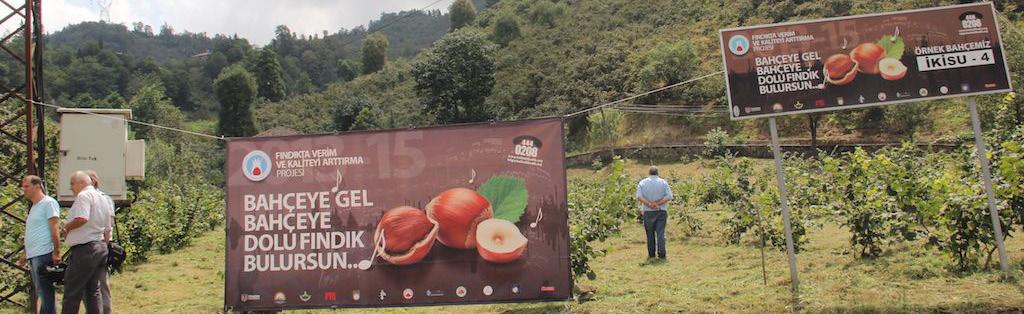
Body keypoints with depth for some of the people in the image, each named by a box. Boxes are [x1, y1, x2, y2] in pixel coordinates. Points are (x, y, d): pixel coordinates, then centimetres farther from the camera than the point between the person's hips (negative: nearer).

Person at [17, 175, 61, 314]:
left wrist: (56, 252, -18)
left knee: (45, 293, -9)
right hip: (33, 256, 9)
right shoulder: (34, 207, 21)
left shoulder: (49, 203, -7)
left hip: (43, 255, -9)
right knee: (42, 293, 10)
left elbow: (54, 229, -13)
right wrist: (26, 254, 22)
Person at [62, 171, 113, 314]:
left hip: (84, 248, -9)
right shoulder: (103, 199, 19)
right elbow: (107, 230, 22)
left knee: (72, 292, -3)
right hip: (101, 248, 9)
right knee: (93, 290, 10)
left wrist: (67, 227, -8)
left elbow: (82, 219, -26)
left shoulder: (84, 195, -9)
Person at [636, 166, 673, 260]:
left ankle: (651, 254, 14)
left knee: (650, 234, 9)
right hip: (661, 211, 0)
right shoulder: (663, 182, 3)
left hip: (648, 211, 0)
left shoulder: (643, 182, 3)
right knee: (660, 233, 0)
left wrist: (649, 204, -16)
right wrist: (658, 203, -12)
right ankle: (662, 254, -5)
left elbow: (639, 196, -12)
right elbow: (669, 196, -8)